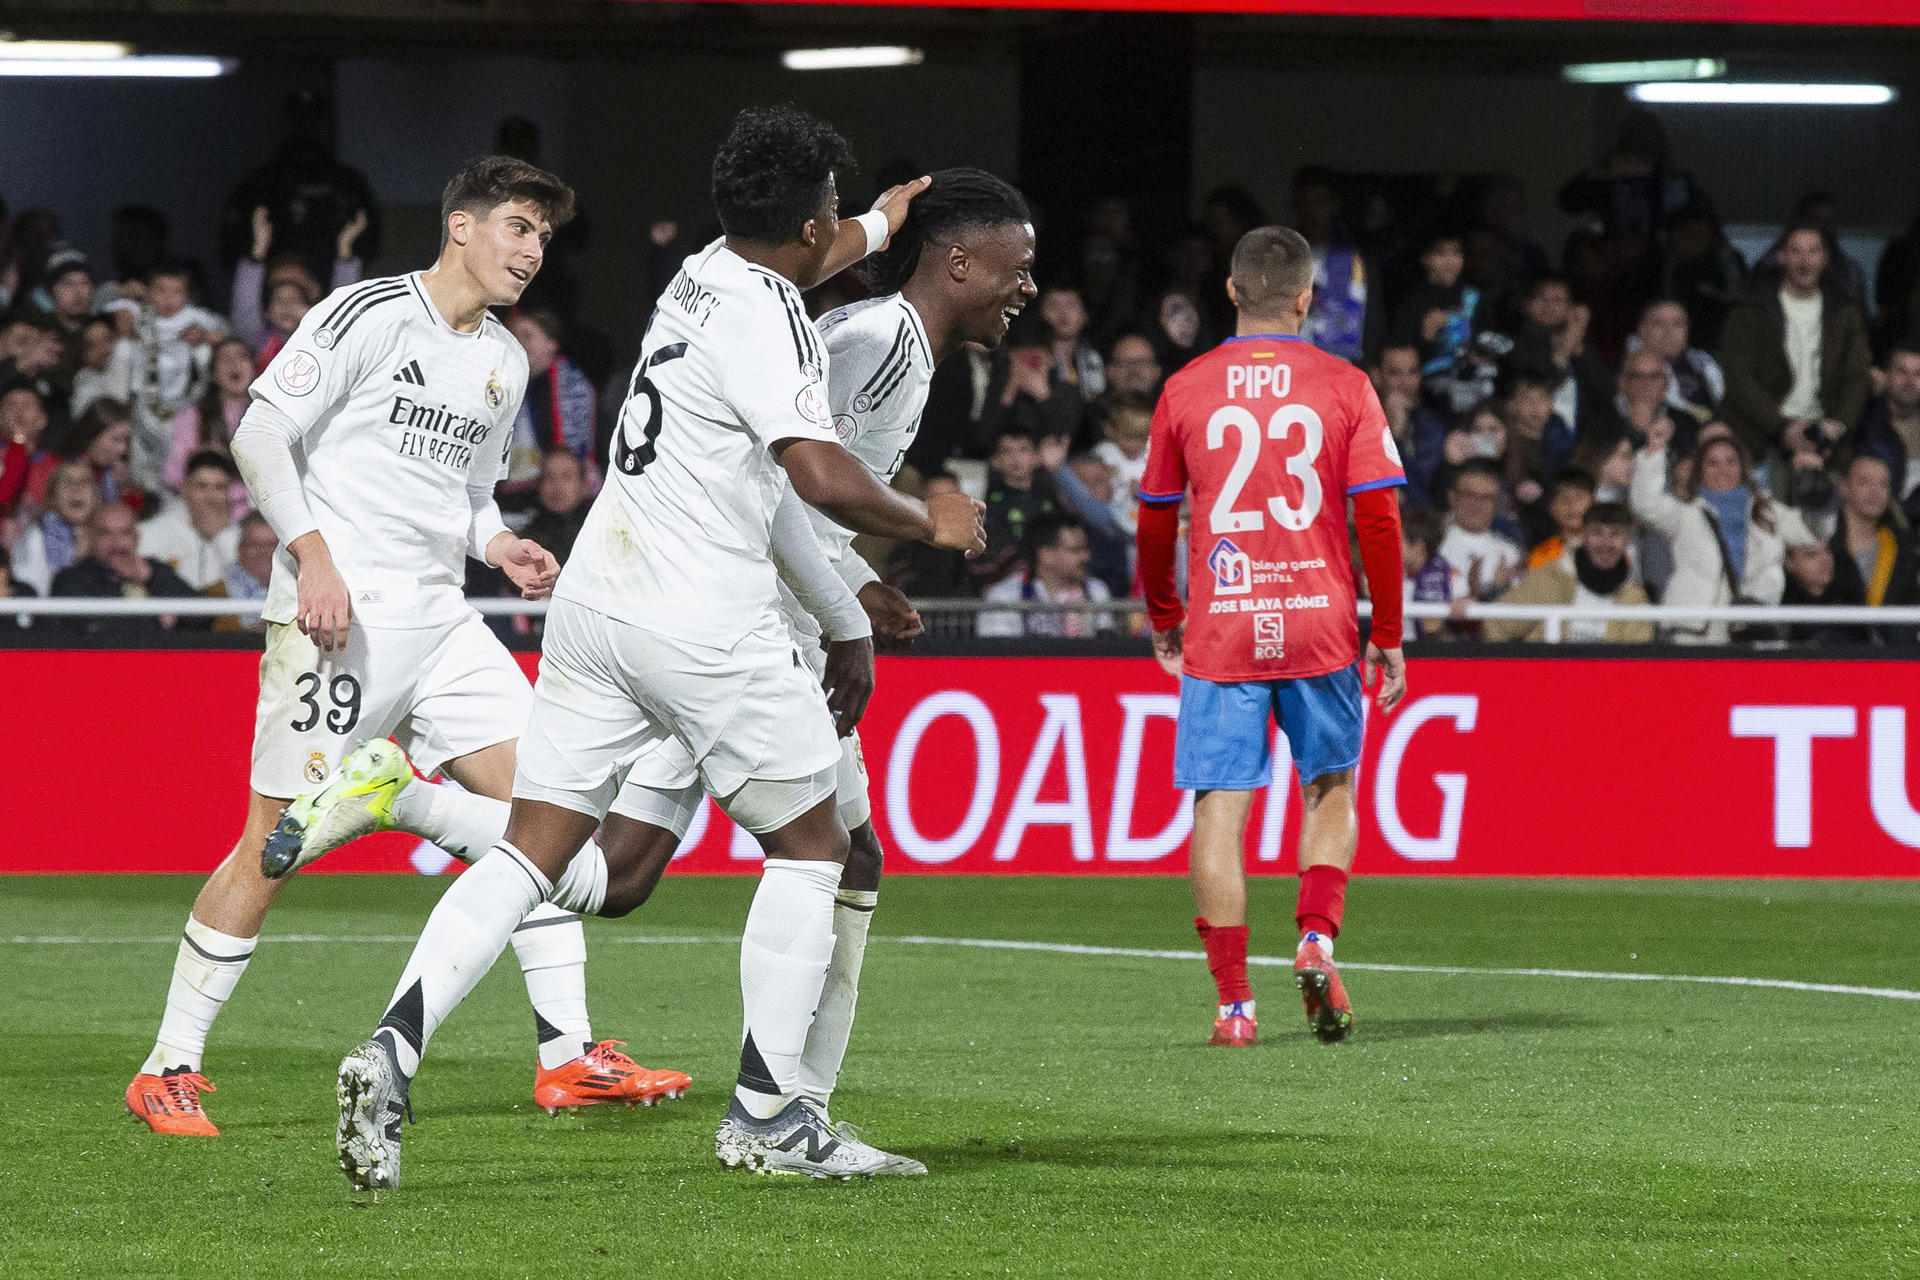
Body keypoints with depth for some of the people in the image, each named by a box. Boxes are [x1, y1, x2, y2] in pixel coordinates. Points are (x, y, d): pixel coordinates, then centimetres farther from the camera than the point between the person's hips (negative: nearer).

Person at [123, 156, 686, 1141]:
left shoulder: (505, 363, 17)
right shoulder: (367, 315, -6)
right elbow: (260, 434, -9)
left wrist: (499, 546, 7)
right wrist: (315, 554, -19)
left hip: (437, 617, 8)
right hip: (334, 614, -7)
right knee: (277, 838, -8)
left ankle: (567, 1055, 0)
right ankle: (168, 1070, 1)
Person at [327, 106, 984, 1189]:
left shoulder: (711, 270, 13)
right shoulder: (771, 323, -14)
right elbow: (823, 476, -26)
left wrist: (877, 230, 57)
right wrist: (930, 524, -8)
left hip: (598, 601, 8)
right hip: (702, 621, -8)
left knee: (533, 852, 3)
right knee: (812, 845, 9)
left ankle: (393, 1051, -14)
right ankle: (768, 1114, 7)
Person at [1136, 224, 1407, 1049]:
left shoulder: (1184, 391, 3)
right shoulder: (1344, 389, 0)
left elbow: (1155, 522, 10)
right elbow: (1379, 519, -3)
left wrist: (1163, 617, 25)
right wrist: (1387, 636, 5)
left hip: (1219, 631, 0)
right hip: (1320, 626, 0)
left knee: (1220, 808, 0)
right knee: (1331, 788, 17)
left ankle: (1234, 1002, -4)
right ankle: (1317, 939, -3)